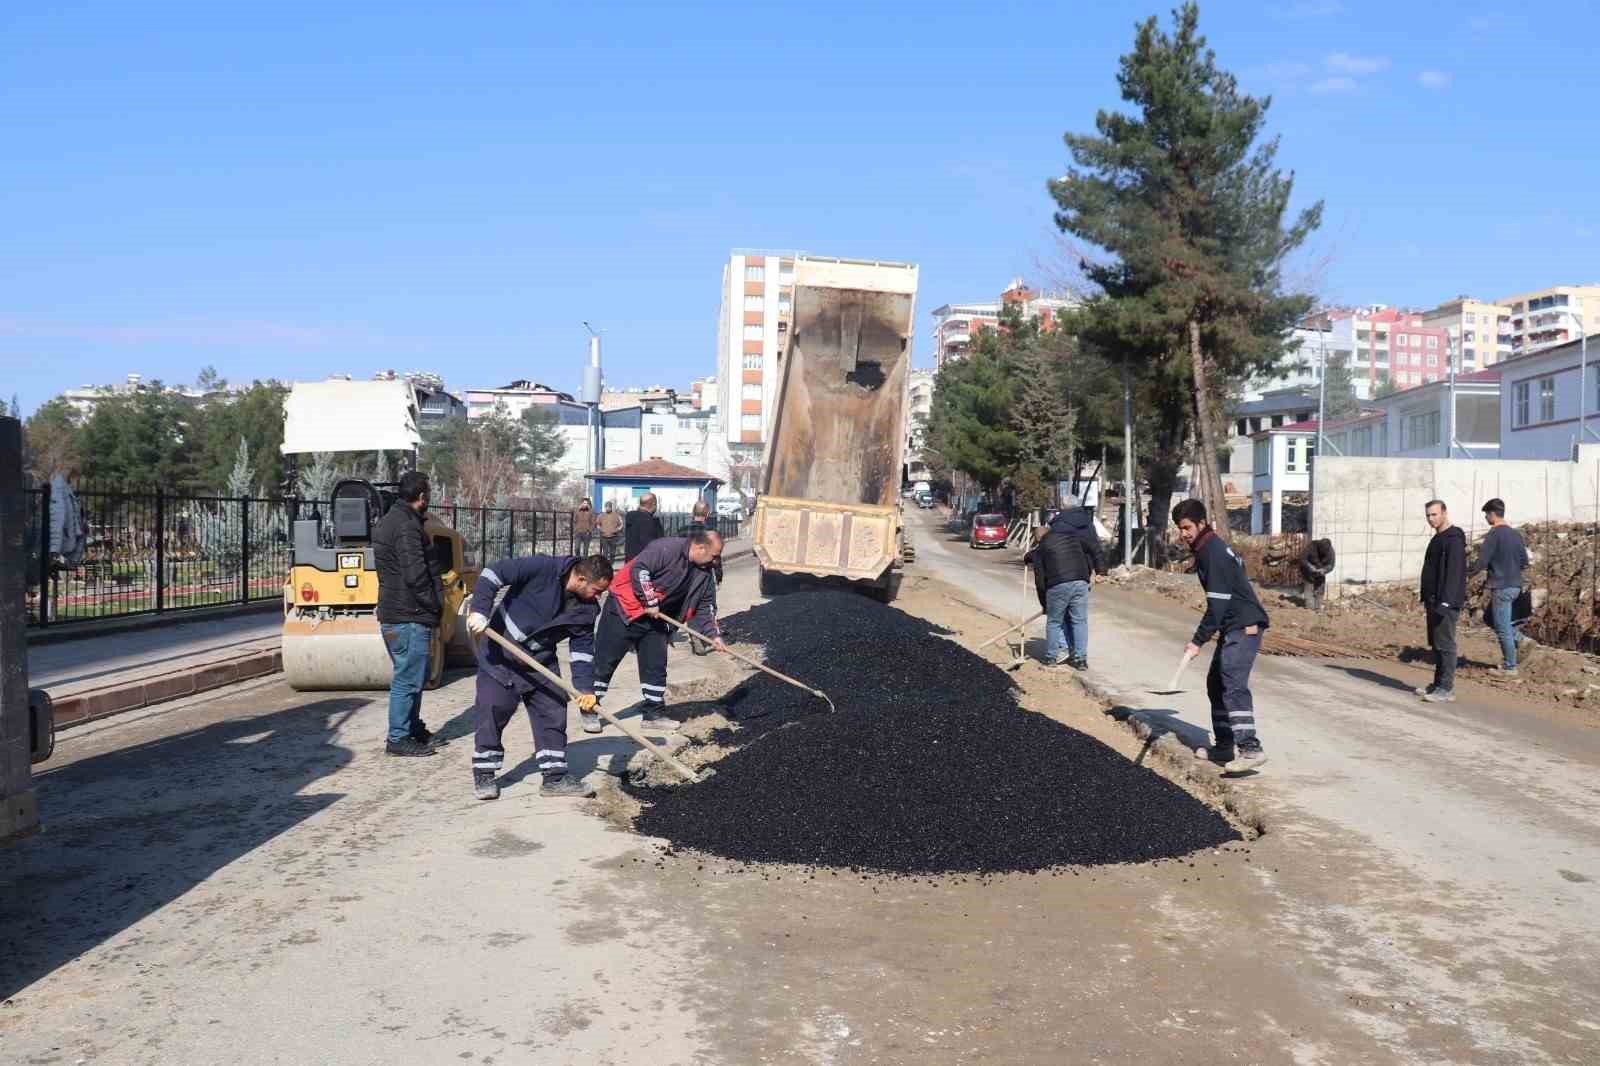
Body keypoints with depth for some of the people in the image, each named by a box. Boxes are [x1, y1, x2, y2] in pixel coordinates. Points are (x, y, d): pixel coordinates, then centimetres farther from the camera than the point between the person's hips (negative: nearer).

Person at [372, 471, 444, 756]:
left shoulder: (387, 522, 16)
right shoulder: (407, 526, -17)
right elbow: (415, 575, -25)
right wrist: (435, 605, -11)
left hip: (392, 614, 11)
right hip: (410, 616, -11)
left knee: (412, 673, 21)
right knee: (408, 678, -3)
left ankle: (413, 728, 32)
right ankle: (398, 738, 3)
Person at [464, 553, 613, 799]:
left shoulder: (587, 609, -6)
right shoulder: (542, 569, -24)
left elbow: (583, 649, -2)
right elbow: (494, 573, -24)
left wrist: (585, 689, -10)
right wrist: (479, 611, -31)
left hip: (541, 662, 5)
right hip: (499, 656, -5)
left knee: (553, 714, 2)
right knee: (492, 714, -2)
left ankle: (555, 776, 10)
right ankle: (484, 774, 14)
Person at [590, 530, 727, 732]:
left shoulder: (704, 573, 4)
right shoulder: (667, 548, -22)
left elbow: (705, 606, 11)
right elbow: (638, 569, -29)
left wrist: (713, 634, 1)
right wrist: (650, 602, -23)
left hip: (656, 620, 8)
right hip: (624, 609, -8)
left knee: (656, 666, 8)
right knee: (604, 661, -2)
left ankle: (653, 714, 19)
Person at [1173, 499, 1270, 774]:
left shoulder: (1213, 553, -16)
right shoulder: (1206, 549, 15)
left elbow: (1218, 604, -21)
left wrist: (1198, 640, -19)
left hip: (1243, 627, -11)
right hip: (1234, 628, 11)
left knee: (1233, 685, -20)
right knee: (1216, 684, 15)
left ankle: (1251, 749, -26)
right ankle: (1226, 746, 21)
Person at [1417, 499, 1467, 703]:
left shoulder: (1454, 539, -13)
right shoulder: (1438, 538, 18)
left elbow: (1454, 571, -21)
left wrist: (1445, 601, -25)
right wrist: (1426, 598, 21)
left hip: (1446, 603, -10)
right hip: (1435, 601, 10)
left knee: (1445, 644, -8)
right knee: (1436, 644, 13)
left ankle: (1446, 689, -6)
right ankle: (1438, 684, 19)